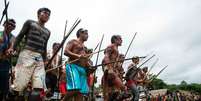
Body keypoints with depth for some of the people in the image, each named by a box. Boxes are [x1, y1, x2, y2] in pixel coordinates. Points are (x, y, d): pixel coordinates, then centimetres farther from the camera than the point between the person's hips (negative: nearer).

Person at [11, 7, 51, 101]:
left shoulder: (47, 32, 24)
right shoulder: (30, 23, 13)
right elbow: (20, 36, 5)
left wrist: (45, 60, 16)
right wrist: (13, 48, -9)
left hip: (39, 58, 4)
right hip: (27, 54, -4)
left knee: (39, 87, -9)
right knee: (19, 85, -9)